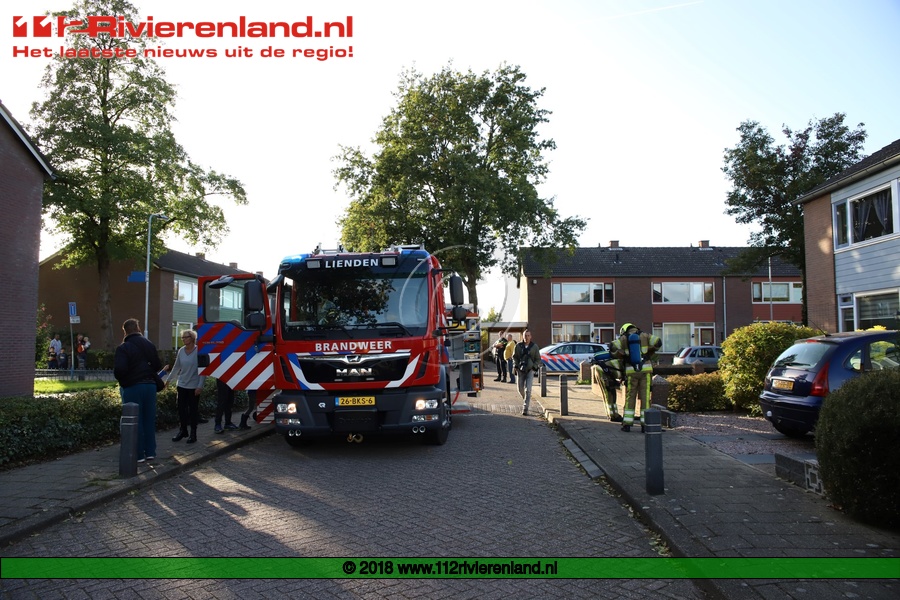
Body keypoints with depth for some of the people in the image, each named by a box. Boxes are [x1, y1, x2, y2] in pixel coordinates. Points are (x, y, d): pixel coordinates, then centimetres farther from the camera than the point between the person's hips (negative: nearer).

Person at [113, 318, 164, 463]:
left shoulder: (124, 348, -12)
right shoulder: (149, 345, 7)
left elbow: (119, 370, -20)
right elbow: (158, 365, 5)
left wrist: (121, 380, 0)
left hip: (132, 387, -5)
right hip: (150, 385, 5)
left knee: (135, 421, 3)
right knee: (149, 420, 12)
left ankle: (138, 454, 7)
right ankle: (150, 452, 17)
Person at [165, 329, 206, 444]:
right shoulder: (181, 351, 3)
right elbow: (176, 367, 14)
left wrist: (200, 386, -15)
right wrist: (168, 379, 17)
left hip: (194, 386, -4)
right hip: (181, 385, 5)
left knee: (193, 410, 4)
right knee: (181, 409, 9)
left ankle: (193, 433, 14)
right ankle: (182, 431, 23)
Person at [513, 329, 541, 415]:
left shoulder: (534, 346, -1)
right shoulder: (518, 346, 1)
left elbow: (538, 359, 6)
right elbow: (514, 357, 12)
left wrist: (534, 367, -8)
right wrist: (517, 365, -1)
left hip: (530, 370, -2)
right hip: (521, 370, 2)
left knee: (528, 389, -12)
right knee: (520, 389, 7)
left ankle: (525, 409, -9)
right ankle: (526, 400, 37)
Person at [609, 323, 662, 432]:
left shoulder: (623, 338, 6)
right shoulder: (644, 336, 8)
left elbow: (613, 347, -9)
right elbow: (658, 342, -5)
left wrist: (621, 357, 8)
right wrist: (649, 354, 10)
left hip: (631, 371, 0)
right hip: (645, 369, 0)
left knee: (630, 397, 9)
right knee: (645, 397, 3)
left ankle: (627, 424, 8)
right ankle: (645, 424, 1)